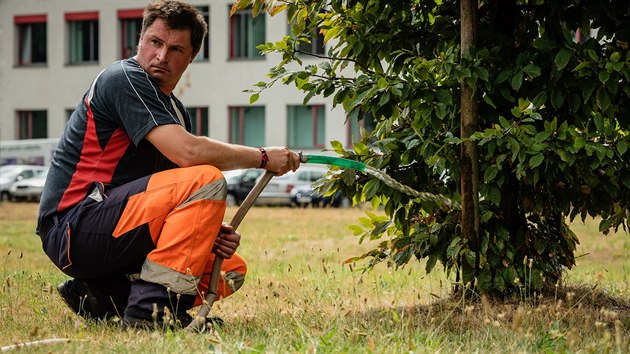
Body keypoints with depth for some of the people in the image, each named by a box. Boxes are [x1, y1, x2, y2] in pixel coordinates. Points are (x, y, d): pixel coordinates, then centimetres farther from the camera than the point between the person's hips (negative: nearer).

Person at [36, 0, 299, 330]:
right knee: (206, 180, -23)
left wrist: (211, 231, -6)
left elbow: (173, 202, 15)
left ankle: (105, 294, 4)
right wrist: (263, 157, -11)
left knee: (230, 268, 9)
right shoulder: (124, 78, -11)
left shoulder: (175, 110, 18)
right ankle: (151, 304, -24)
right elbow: (187, 152, -22)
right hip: (75, 228, -10)